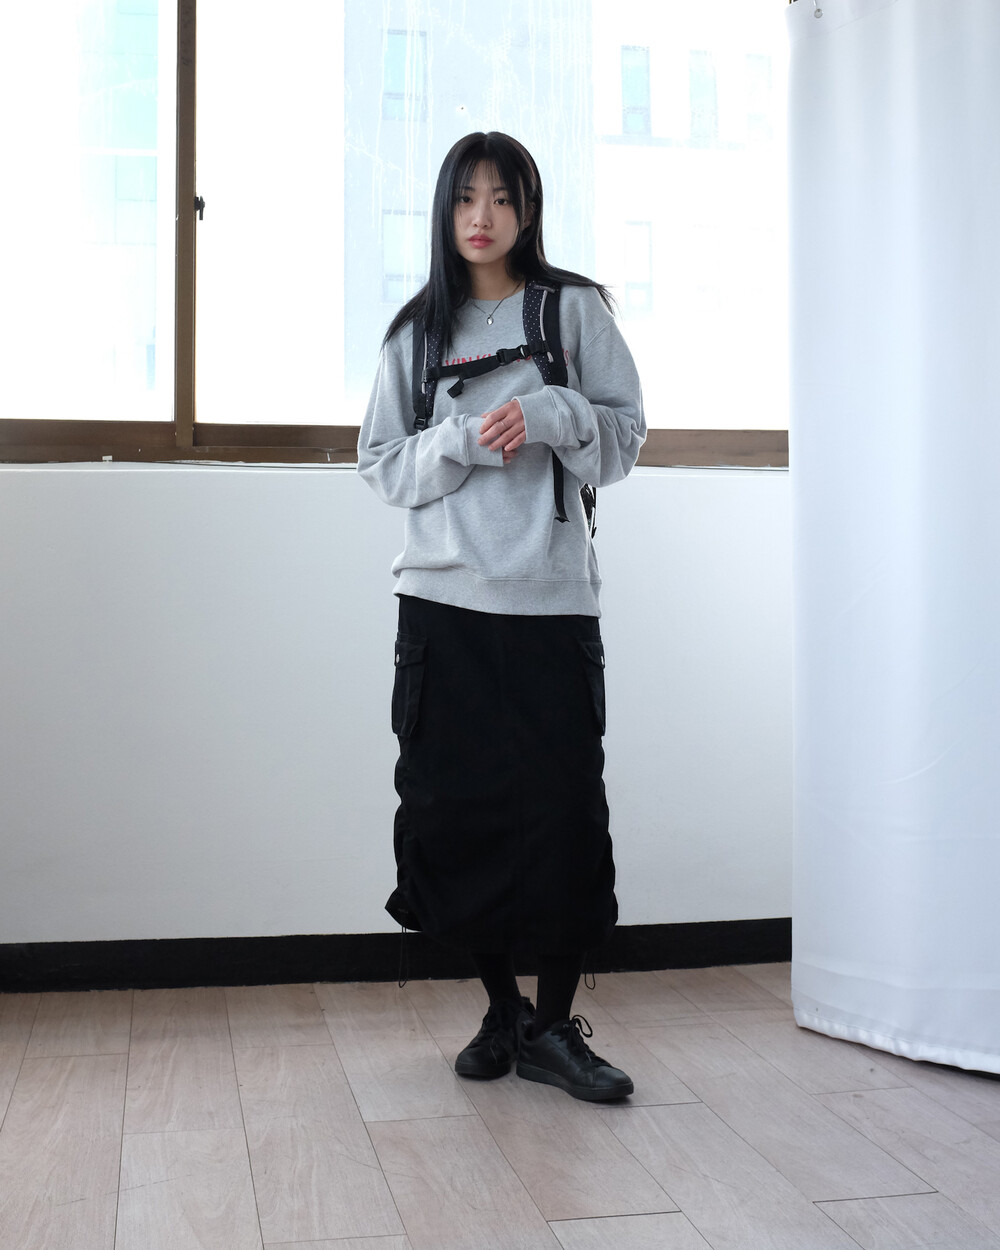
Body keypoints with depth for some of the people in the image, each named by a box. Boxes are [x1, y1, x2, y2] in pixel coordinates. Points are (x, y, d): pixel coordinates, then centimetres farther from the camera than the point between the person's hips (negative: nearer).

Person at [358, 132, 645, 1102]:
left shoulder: (573, 309, 7)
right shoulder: (417, 330, 12)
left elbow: (625, 439, 5)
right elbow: (382, 466, 8)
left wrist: (550, 413, -14)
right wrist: (465, 441, -10)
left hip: (550, 597, -2)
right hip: (442, 596, 2)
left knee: (562, 805, -5)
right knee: (454, 805, 3)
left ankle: (552, 1026, 8)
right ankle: (500, 1009, 20)